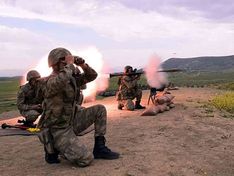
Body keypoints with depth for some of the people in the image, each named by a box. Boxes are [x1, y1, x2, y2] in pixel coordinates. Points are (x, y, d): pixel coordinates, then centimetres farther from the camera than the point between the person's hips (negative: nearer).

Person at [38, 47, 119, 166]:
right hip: (58, 130, -8)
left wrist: (83, 65, -7)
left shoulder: (72, 77, 5)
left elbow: (92, 76, 11)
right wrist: (69, 64, -28)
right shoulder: (51, 80, -19)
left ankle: (99, 148, 5)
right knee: (86, 159, -20)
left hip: (72, 122, 8)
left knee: (100, 109, 0)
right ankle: (53, 149, 4)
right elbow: (61, 81, -44)